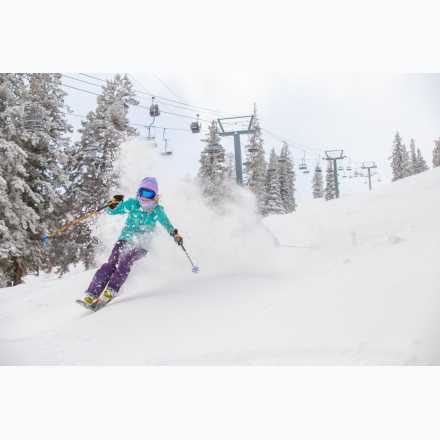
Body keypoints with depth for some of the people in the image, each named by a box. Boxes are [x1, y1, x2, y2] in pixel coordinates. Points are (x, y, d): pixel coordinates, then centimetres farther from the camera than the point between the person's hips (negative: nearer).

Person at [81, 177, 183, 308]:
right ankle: (91, 295, -26)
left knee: (124, 262, -30)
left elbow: (167, 224, 13)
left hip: (141, 246, 0)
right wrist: (113, 204, -19)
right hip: (125, 240, 0)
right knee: (111, 264, -21)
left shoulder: (158, 211, -2)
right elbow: (111, 212, 3)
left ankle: (111, 291, -32)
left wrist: (175, 234, -5)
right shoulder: (132, 204, -2)